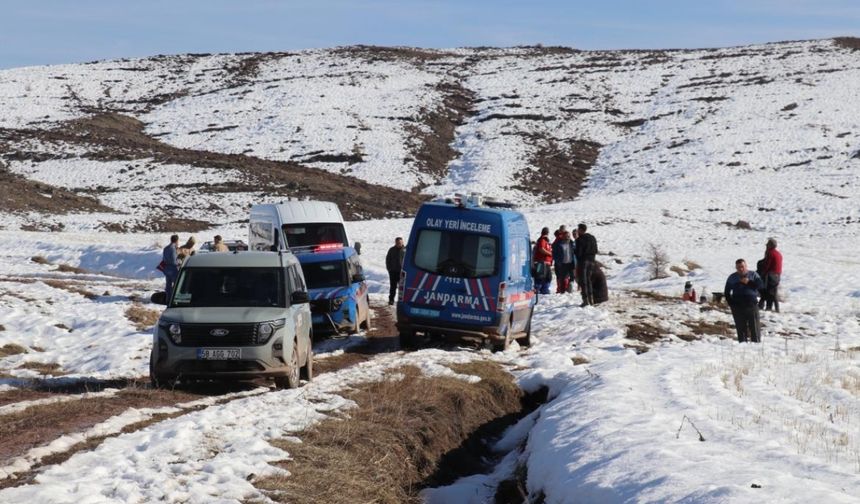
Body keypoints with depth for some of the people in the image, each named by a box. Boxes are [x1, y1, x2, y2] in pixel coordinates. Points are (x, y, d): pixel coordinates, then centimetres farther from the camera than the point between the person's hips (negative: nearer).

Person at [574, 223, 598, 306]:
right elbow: (595, 251, 13)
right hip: (591, 261, 7)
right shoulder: (593, 238, 11)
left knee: (583, 281, -5)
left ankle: (585, 300, -10)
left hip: (583, 261, -7)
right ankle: (591, 299, 16)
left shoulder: (580, 239, -13)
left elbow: (578, 252, -14)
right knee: (588, 280, 17)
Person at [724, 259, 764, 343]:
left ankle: (756, 342, 0)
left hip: (751, 304, -1)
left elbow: (760, 285, -4)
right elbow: (727, 292, 15)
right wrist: (731, 303, 3)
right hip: (737, 307, 1)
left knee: (754, 326, -5)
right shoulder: (732, 277, 12)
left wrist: (749, 282, -15)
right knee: (741, 327, 1)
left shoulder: (753, 275, 8)